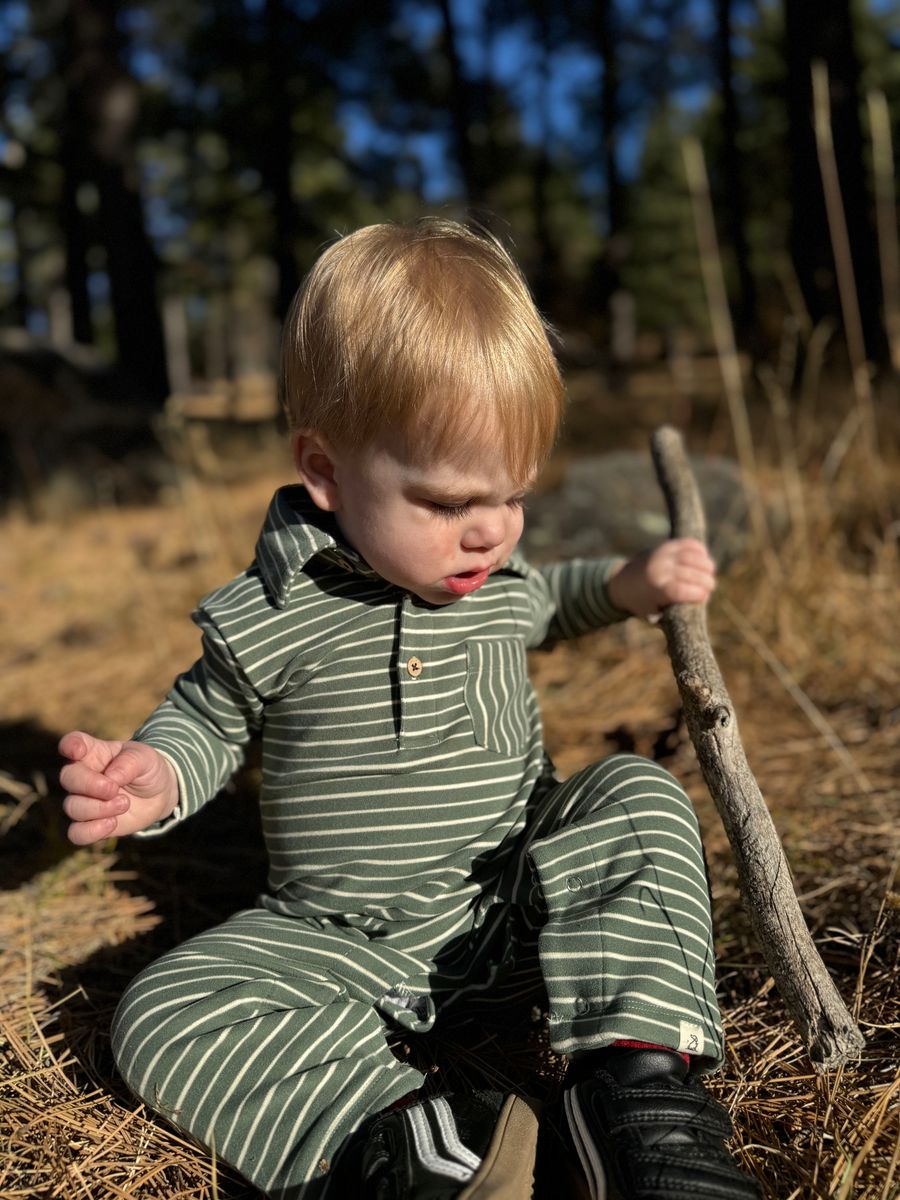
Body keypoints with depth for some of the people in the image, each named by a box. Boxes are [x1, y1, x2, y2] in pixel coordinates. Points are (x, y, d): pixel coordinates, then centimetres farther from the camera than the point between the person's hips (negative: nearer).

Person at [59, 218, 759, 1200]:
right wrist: (153, 776, -19)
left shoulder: (498, 573, 0)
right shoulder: (269, 614, -14)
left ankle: (640, 1086, -27)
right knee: (163, 1013, -19)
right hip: (339, 938, -1)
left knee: (640, 798, -20)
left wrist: (626, 585, 7)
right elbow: (206, 715, 3)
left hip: (519, 903, 2)